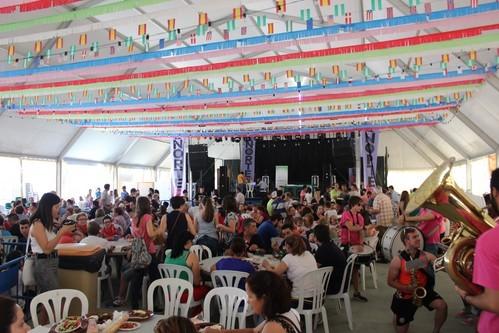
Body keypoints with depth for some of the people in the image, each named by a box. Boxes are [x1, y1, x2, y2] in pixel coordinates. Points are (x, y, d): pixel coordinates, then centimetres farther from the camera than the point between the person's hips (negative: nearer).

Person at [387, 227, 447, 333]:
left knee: (442, 305, -24)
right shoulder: (398, 260, -19)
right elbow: (390, 281, -13)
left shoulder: (426, 256, -9)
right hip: (405, 296, -2)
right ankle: (396, 314, 43)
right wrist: (406, 288, -26)